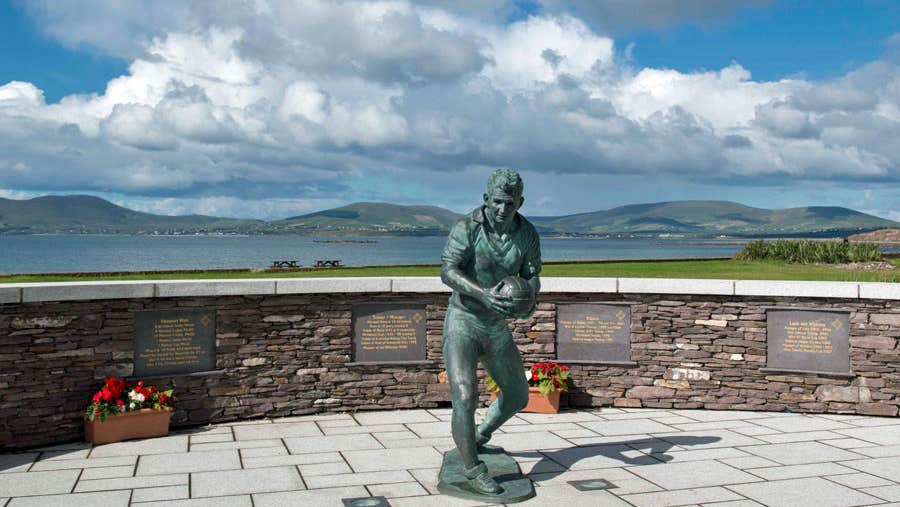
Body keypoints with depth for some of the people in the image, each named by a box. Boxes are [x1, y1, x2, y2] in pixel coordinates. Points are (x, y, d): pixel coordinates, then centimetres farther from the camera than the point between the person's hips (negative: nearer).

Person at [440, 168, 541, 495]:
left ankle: (480, 436, 44)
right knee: (465, 396, -21)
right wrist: (483, 293, -43)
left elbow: (532, 276, -1)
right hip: (462, 323, -5)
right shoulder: (467, 227, -18)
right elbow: (447, 272, -27)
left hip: (496, 328, 5)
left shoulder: (527, 234, -5)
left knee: (517, 397, 17)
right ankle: (473, 471, -6)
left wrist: (530, 301, -25)